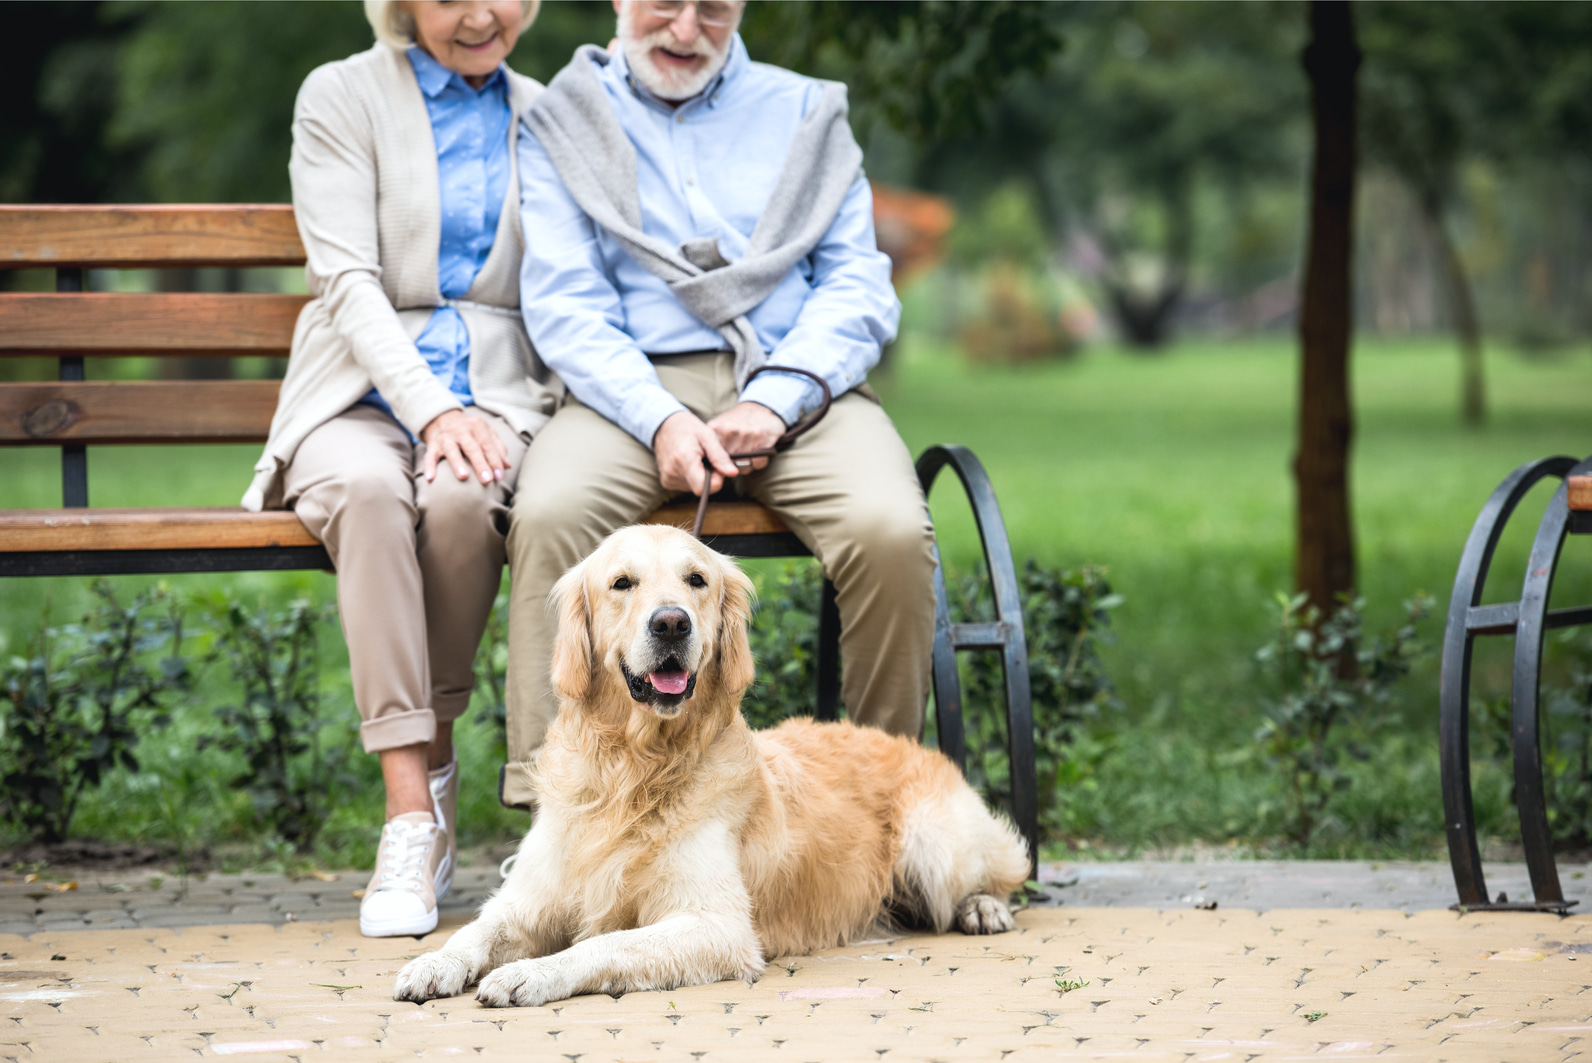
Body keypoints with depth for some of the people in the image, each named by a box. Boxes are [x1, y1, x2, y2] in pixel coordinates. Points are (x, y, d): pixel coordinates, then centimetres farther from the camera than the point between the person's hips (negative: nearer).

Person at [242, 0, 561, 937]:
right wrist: (430, 407, -20)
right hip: (364, 395, -1)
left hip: (497, 394, 1)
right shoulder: (343, 98, 5)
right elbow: (348, 280, -6)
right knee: (367, 488, -37)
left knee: (459, 496, -36)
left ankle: (432, 759, -14)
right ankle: (414, 814, -37)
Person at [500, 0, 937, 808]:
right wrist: (660, 421, -16)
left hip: (796, 384, 1)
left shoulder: (805, 113, 18)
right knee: (548, 513, -33)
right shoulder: (564, 124, 14)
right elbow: (563, 305, 2)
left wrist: (773, 400, -11)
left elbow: (858, 288, 8)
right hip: (634, 388, -1)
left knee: (891, 530, -30)